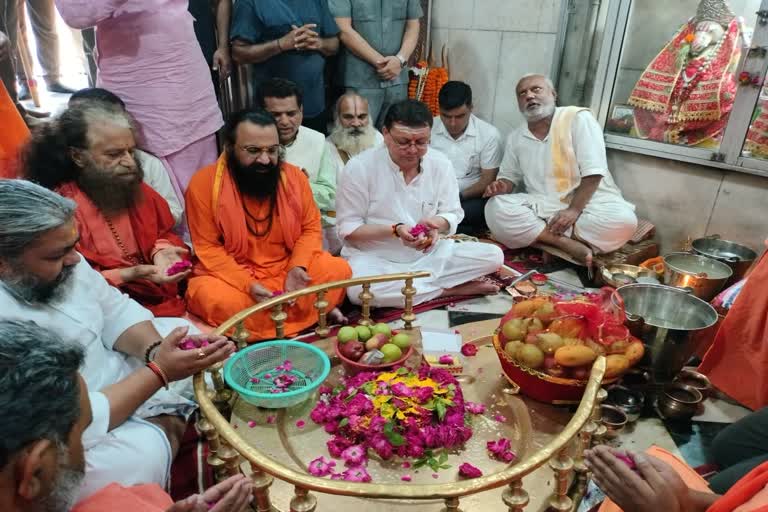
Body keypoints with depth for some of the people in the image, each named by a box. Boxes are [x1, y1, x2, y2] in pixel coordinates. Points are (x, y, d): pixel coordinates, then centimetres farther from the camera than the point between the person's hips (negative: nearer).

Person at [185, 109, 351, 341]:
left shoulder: (294, 176, -5)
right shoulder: (203, 183, -13)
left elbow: (310, 228, 2)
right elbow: (208, 248, -11)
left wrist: (298, 267, -18)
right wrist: (248, 285, -24)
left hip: (287, 267, 2)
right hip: (232, 274, -1)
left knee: (339, 270, -18)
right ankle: (313, 313, -17)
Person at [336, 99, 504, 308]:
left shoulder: (441, 164, -3)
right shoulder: (359, 167, -13)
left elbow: (452, 215, 4)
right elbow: (348, 230, -11)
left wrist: (437, 224, -21)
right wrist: (395, 230, -26)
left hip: (428, 254, 3)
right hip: (375, 258, -2)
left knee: (493, 256, -11)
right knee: (359, 291, -37)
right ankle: (449, 289, -17)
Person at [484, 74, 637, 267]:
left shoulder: (578, 118, -6)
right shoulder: (515, 138, 9)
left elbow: (592, 173, -12)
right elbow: (510, 177, 18)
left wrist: (574, 210, -22)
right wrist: (502, 186, -7)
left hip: (588, 203, -3)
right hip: (543, 206, 3)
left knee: (623, 220, -33)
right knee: (495, 209, -24)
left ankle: (549, 238, -22)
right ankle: (567, 243, -26)